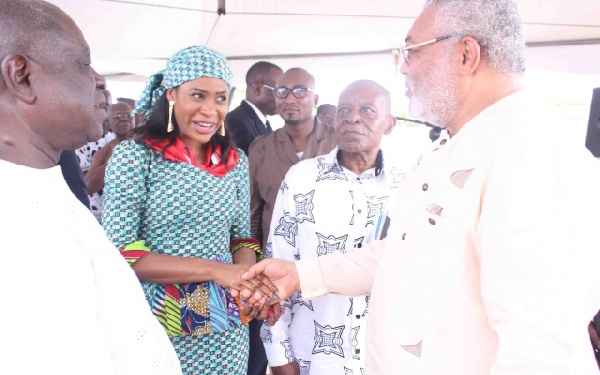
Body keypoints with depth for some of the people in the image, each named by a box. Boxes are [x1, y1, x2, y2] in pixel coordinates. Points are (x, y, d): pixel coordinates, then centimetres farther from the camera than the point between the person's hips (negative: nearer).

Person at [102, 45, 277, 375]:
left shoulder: (236, 161, 2)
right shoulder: (134, 154, -11)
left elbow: (243, 239, 7)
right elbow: (119, 254, -15)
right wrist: (214, 270, -22)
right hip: (157, 325, -3)